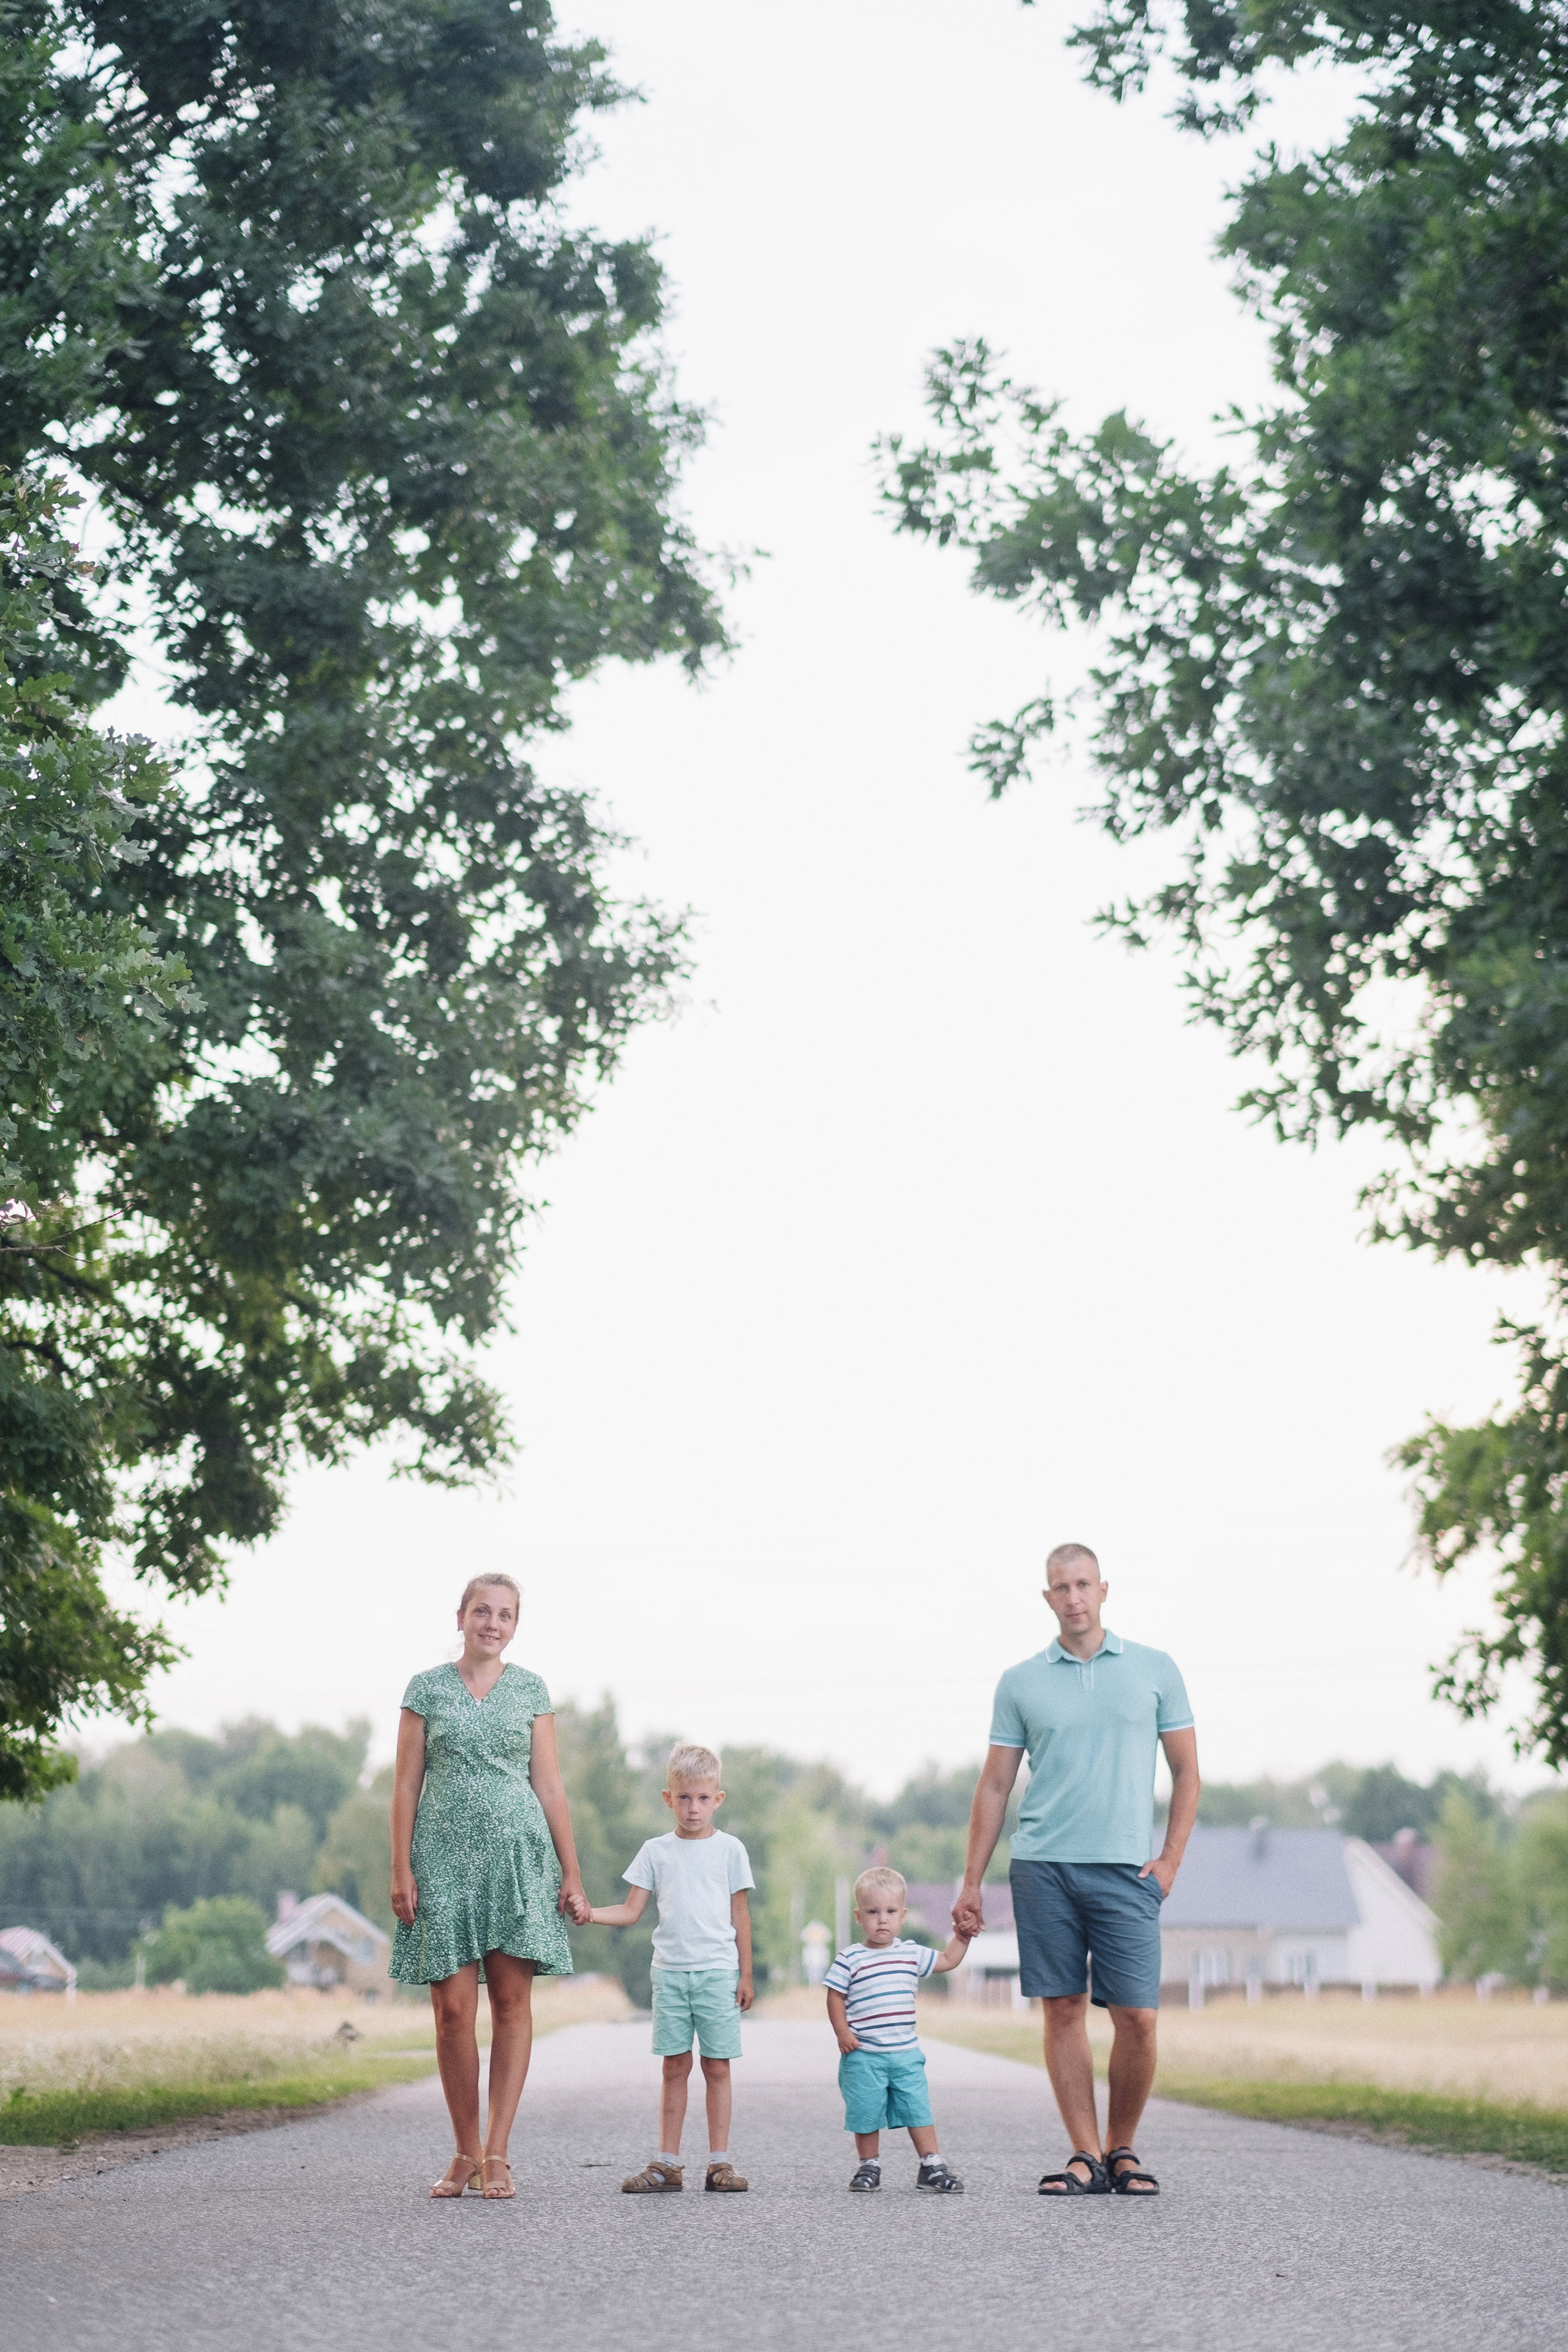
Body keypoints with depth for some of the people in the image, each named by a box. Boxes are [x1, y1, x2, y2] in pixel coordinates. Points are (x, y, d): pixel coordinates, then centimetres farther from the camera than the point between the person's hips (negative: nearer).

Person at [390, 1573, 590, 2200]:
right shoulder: (426, 1689, 7)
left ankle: (496, 2154, -1)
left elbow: (549, 1786, 7)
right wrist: (401, 1871, -3)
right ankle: (465, 2153, 8)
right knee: (453, 2008, -2)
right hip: (444, 1853, 0)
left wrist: (571, 1874, 3)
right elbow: (406, 1785, 5)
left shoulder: (530, 1690, 9)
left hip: (517, 1851, 0)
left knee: (512, 2001, -4)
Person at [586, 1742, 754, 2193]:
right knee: (675, 2067, 4)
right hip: (670, 1971, 1)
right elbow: (631, 1911, 7)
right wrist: (588, 1914, -10)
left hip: (718, 1971, -1)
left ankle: (719, 2162, 4)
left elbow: (740, 1915, 6)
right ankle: (667, 2164, 6)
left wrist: (746, 1975, 3)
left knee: (717, 2067, 0)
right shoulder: (655, 1851, 7)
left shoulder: (729, 1849, 4)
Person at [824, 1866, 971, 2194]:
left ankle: (931, 2166, 6)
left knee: (918, 2110, 1)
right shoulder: (850, 1959, -4)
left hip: (906, 2053, 3)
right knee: (866, 2113, 3)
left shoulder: (912, 1953, 7)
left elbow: (948, 1961, 20)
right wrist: (842, 2032, -12)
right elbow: (836, 1997, -1)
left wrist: (961, 1934, 9)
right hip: (863, 2055, -3)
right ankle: (869, 2166, 18)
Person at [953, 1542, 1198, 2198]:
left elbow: (1186, 1774, 10)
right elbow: (994, 1786, 11)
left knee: (1136, 2018, -6)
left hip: (1126, 1871, -1)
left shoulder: (1154, 1670, 8)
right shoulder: (1021, 1682, 9)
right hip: (1042, 1867, 1)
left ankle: (1123, 2149, 12)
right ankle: (1085, 2156, 6)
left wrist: (1170, 1861, -1)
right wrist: (972, 1882, 6)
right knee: (1063, 2012, 0)